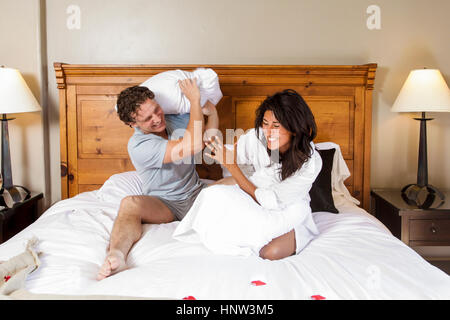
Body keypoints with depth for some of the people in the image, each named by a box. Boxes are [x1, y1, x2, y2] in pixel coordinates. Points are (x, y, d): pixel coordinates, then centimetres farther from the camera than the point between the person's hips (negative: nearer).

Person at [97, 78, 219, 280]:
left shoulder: (176, 119, 0)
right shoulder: (138, 145, -21)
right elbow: (193, 146, -30)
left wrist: (212, 112, -3)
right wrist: (195, 100, -21)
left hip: (197, 196, 7)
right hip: (164, 205, -6)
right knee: (130, 203, -37)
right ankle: (116, 255, -63)